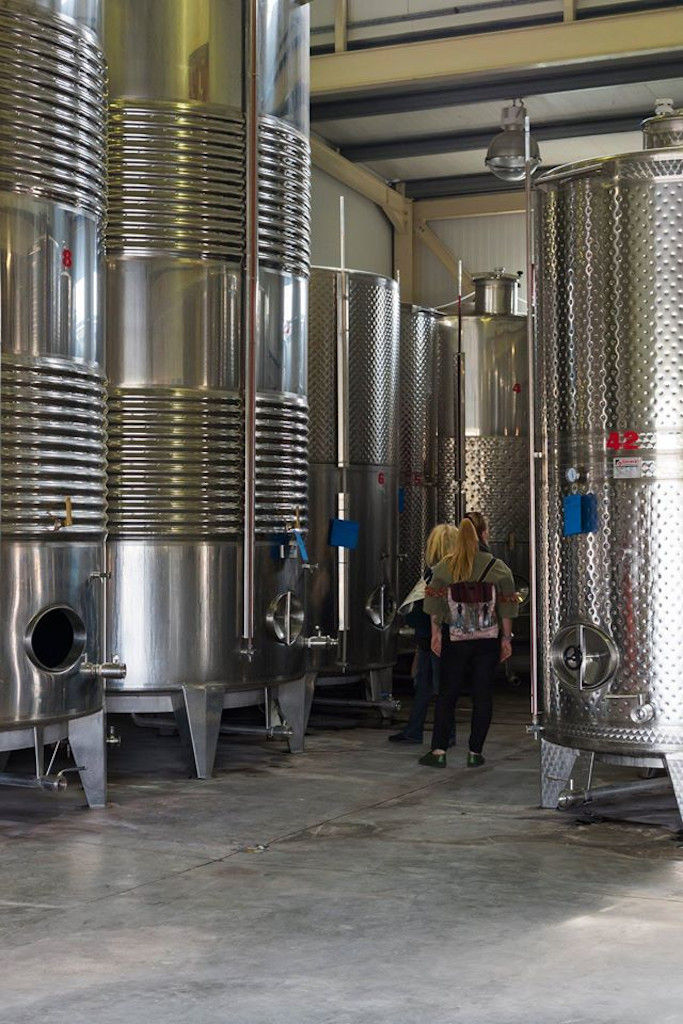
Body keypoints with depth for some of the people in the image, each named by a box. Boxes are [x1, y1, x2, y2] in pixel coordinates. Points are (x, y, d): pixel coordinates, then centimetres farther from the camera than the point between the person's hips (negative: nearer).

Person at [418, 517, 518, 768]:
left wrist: (436, 633, 4)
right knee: (482, 695, 6)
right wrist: (506, 638, 4)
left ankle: (439, 750, 2)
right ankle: (475, 752, 7)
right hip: (488, 641, 0)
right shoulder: (498, 568, -1)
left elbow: (434, 603, -2)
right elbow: (506, 606, -1)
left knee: (447, 694, 7)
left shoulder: (444, 568, -1)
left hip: (455, 639, 0)